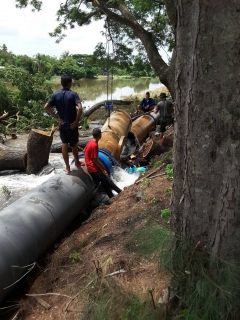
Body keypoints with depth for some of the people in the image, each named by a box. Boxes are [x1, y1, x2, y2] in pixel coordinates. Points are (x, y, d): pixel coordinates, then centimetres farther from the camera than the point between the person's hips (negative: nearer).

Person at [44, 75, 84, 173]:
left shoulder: (56, 95, -1)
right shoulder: (73, 94, -11)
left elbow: (46, 107, -9)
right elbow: (80, 108, -25)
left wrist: (57, 117, -4)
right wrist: (77, 121, -16)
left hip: (62, 124, 3)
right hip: (72, 124, -3)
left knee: (64, 145, 11)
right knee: (74, 144, 16)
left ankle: (67, 167, 14)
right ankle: (77, 162, 36)